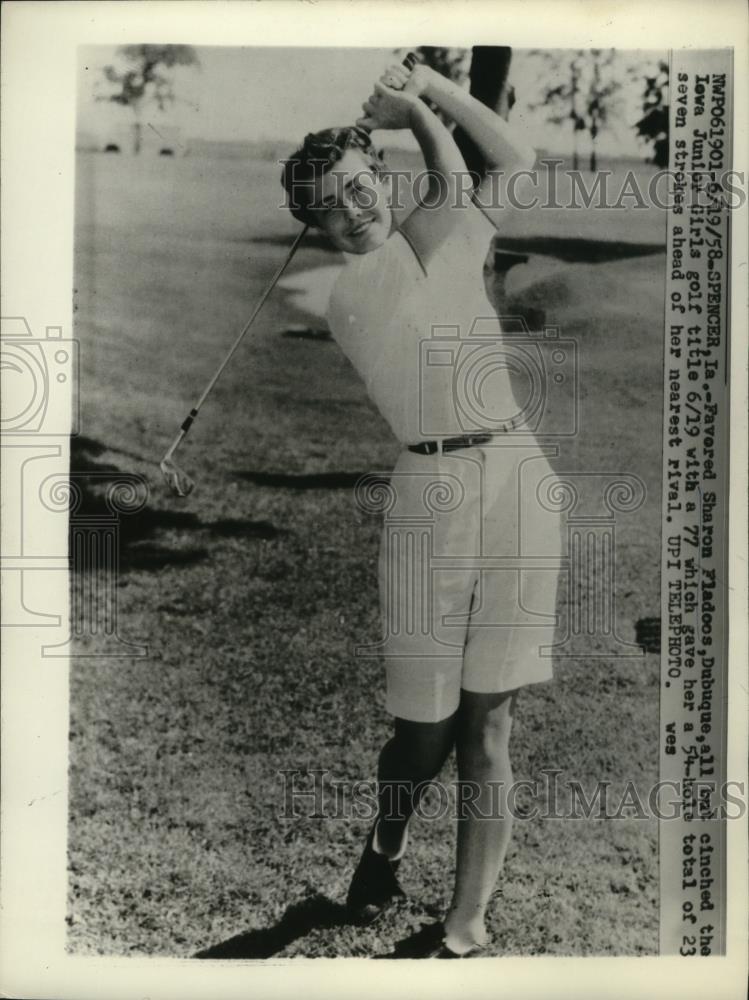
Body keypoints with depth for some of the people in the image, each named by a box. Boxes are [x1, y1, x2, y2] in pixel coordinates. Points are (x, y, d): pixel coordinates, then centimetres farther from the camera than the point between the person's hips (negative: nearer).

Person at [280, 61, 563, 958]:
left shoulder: (444, 244, 15)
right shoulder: (345, 295, -3)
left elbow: (519, 163, 23)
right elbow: (451, 191, -4)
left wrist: (431, 85, 20)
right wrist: (412, 109, 13)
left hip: (520, 478, 4)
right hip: (432, 490, -4)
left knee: (486, 719, 3)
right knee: (427, 723, 5)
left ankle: (467, 919, 14)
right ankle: (382, 853, 36)